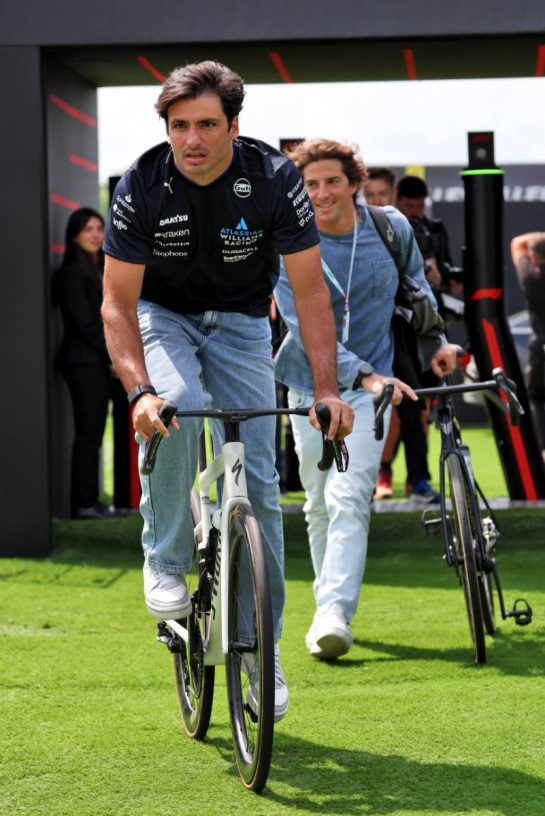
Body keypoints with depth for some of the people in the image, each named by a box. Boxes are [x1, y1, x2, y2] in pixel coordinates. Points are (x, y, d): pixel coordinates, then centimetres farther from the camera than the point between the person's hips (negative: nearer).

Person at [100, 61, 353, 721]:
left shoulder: (273, 178, -22)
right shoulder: (143, 186, -23)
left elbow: (310, 289, -18)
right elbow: (117, 302, -21)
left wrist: (326, 389, -28)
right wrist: (138, 390, -36)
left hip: (239, 321, 1)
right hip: (162, 314, -1)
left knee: (258, 483, -7)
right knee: (176, 411, -34)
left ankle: (261, 646, 5)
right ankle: (164, 562, -14)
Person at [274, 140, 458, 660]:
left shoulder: (391, 227, -5)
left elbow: (415, 281, 17)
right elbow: (305, 326, -21)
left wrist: (436, 340, 8)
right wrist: (363, 374, -32)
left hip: (371, 387, -1)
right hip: (312, 386, 1)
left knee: (348, 498, -16)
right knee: (319, 504, 10)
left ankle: (333, 616, -23)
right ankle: (329, 606, 26)